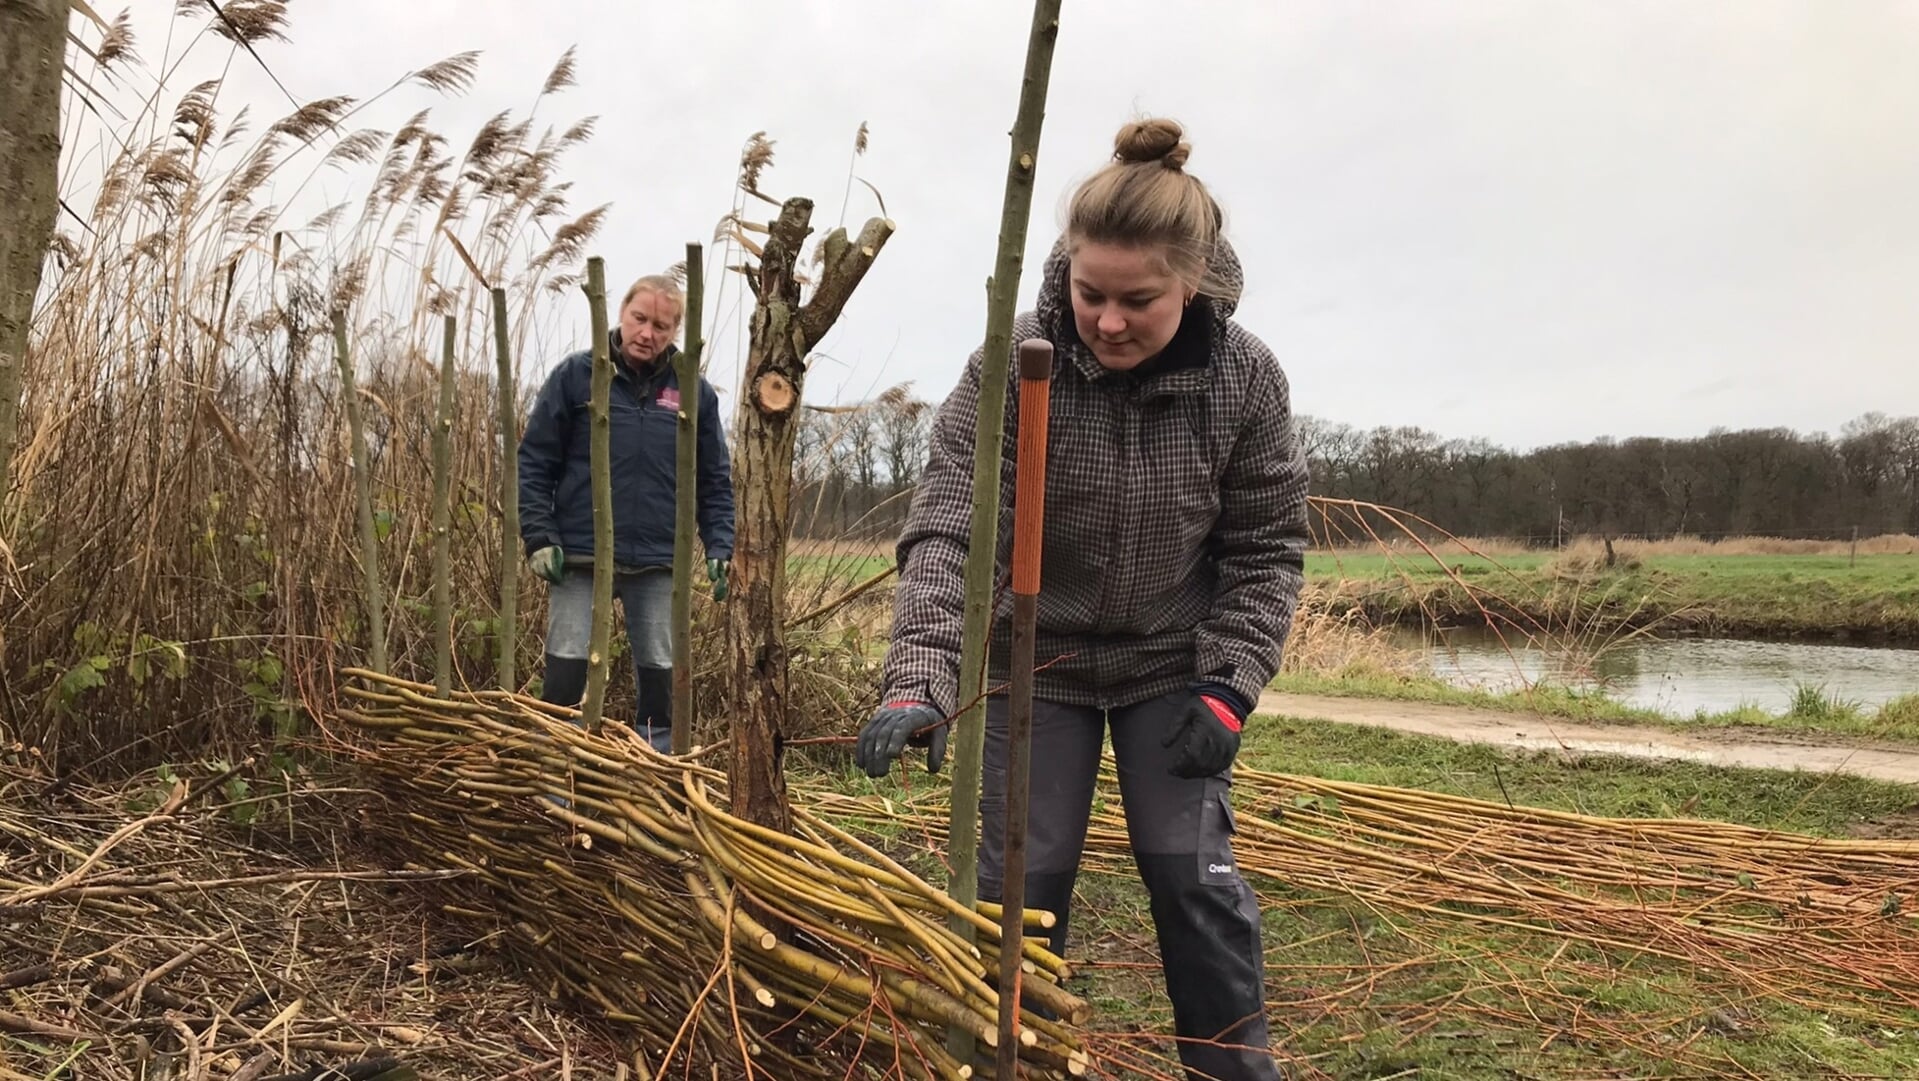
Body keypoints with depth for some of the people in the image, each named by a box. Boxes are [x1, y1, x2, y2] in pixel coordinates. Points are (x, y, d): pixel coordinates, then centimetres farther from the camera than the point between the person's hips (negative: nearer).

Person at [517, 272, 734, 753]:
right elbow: (534, 462, 2)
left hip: (659, 564, 2)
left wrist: (719, 547, 0)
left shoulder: (694, 392, 6)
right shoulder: (575, 375, 0)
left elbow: (715, 480, 11)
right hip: (580, 557, -2)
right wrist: (539, 537, -7)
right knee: (565, 678, -1)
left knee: (661, 679, 8)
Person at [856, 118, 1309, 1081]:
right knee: (1019, 877, 1)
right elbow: (948, 529, -27)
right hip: (1035, 660, 0)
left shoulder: (1244, 378, -14)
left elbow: (1266, 549, -4)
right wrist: (920, 681, -38)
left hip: (1173, 664, 1)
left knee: (1194, 872, -2)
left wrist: (1228, 685, -13)